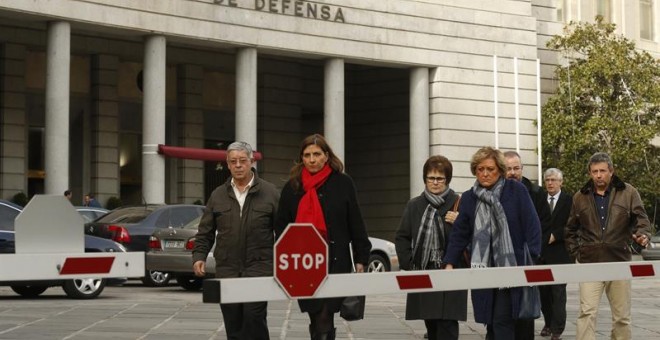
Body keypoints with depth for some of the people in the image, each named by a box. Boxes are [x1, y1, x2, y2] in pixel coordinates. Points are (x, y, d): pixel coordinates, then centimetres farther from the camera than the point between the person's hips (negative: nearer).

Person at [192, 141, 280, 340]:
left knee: (254, 316, -16)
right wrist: (199, 256, 0)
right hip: (227, 269, 4)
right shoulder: (218, 195, 12)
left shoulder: (269, 193, 3)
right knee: (233, 324, 6)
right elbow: (205, 232, 15)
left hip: (259, 266, -4)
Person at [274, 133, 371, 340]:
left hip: (335, 262, -3)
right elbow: (281, 227, 10)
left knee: (324, 320, -10)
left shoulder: (343, 183, 2)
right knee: (316, 321, 10)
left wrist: (361, 258, -1)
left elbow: (356, 224, 3)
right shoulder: (292, 187, 8)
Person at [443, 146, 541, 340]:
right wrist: (450, 264, 2)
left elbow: (532, 225, -4)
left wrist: (533, 260, -12)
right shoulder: (468, 198, 10)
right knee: (490, 323, 6)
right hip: (482, 270, 4)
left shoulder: (516, 191, -1)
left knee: (502, 321, -10)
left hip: (510, 267, -4)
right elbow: (460, 233, 10)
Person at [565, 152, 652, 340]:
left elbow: (641, 219, 2)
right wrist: (575, 252, 9)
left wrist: (643, 235, -19)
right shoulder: (580, 197, 8)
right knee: (587, 312, -10)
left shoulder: (628, 193, 2)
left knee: (622, 315, 8)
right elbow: (570, 229, 18)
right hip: (590, 263, 0)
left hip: (619, 262, 0)